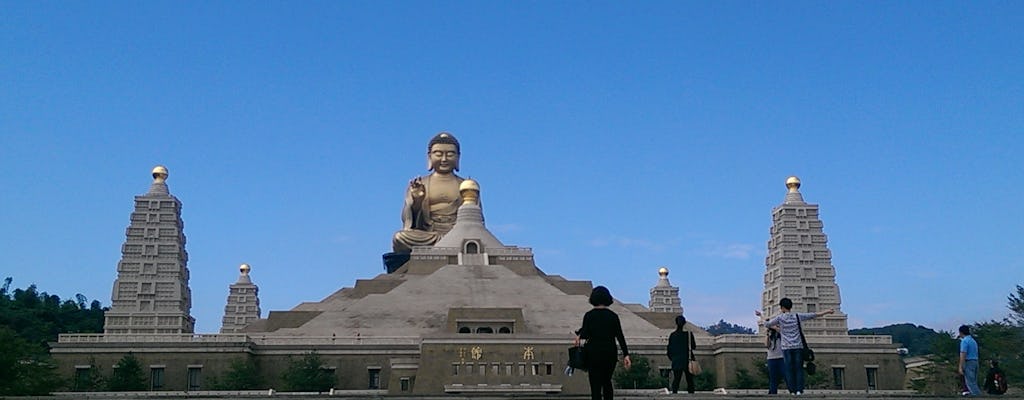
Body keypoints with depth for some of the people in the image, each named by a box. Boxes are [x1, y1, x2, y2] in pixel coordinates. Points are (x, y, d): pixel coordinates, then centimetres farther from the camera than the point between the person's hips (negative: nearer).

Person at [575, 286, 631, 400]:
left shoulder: (588, 315, -4)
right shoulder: (613, 316, -1)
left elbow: (585, 334, -12)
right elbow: (620, 336, -5)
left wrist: (578, 336, 9)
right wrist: (626, 354, -4)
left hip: (593, 353, -2)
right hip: (610, 353, 2)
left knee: (595, 386, 2)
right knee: (607, 381, 20)